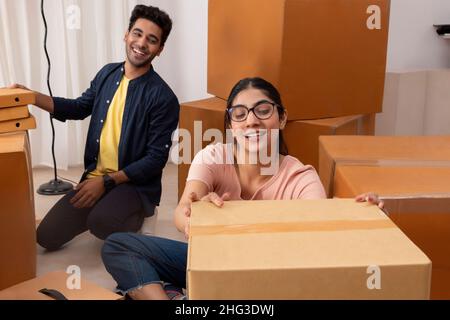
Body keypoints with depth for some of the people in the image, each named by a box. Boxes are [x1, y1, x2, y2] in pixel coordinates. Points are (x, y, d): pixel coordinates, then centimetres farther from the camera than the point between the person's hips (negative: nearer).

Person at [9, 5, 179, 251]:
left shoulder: (163, 98, -15)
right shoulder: (107, 74, 4)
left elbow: (156, 158, -15)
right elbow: (80, 108, 18)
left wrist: (107, 181, -18)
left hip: (136, 185, -6)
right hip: (94, 177, 6)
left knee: (100, 223, -35)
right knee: (47, 237, -1)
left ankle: (135, 215, 0)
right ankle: (102, 210, 22)